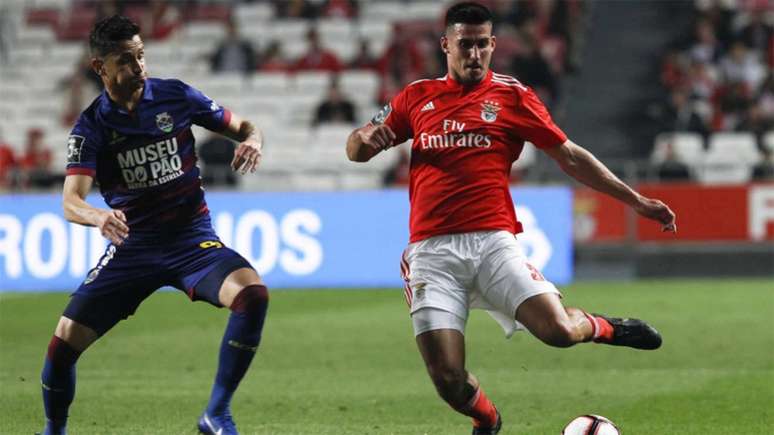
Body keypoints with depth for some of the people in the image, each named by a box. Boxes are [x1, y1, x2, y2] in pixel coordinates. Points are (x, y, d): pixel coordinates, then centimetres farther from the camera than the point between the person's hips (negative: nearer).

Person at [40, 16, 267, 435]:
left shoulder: (176, 97, -3)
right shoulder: (92, 125, -6)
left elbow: (242, 127, 8)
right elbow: (70, 202, -17)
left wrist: (252, 141, -18)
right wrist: (100, 217, -41)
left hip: (193, 241, 0)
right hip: (132, 247, 0)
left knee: (252, 294, -29)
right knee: (65, 339, -13)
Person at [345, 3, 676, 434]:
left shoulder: (512, 96, 8)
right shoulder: (417, 97, 14)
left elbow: (570, 157, 12)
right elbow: (358, 151, 20)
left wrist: (637, 201, 9)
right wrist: (363, 138, -6)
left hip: (492, 240, -1)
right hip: (432, 250, 1)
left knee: (558, 331, -21)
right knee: (448, 378, -10)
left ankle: (603, 327, 17)